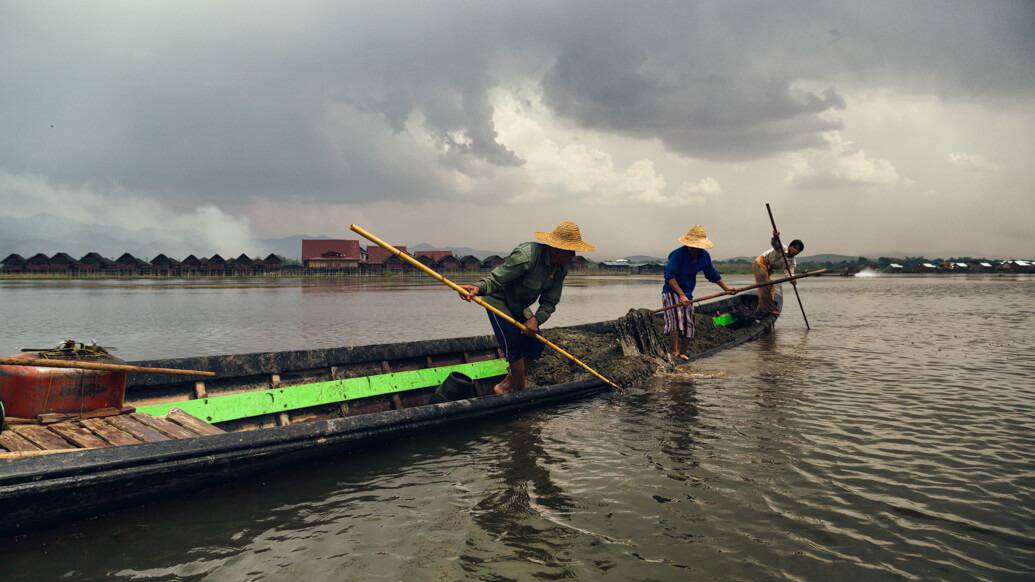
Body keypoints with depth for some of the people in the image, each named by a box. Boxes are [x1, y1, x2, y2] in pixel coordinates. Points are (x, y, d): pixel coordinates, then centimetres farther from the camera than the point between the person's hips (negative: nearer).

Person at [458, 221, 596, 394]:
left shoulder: (561, 268, -9)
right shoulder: (527, 255, -33)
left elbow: (549, 302, -6)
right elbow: (495, 279, -32)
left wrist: (536, 319, -25)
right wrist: (478, 288, -52)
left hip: (519, 307, 8)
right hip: (499, 302, -8)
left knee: (535, 346, 7)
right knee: (515, 347, -15)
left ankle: (506, 385, 23)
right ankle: (521, 392, 3)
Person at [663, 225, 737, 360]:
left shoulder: (704, 256, 0)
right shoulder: (678, 254, -21)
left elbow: (712, 274, 16)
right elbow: (670, 276, -28)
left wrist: (725, 287, 9)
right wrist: (681, 295, -36)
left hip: (687, 294, 7)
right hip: (671, 291, -7)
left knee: (689, 325, 7)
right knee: (677, 318, -27)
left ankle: (682, 354, 19)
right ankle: (675, 351, -32)